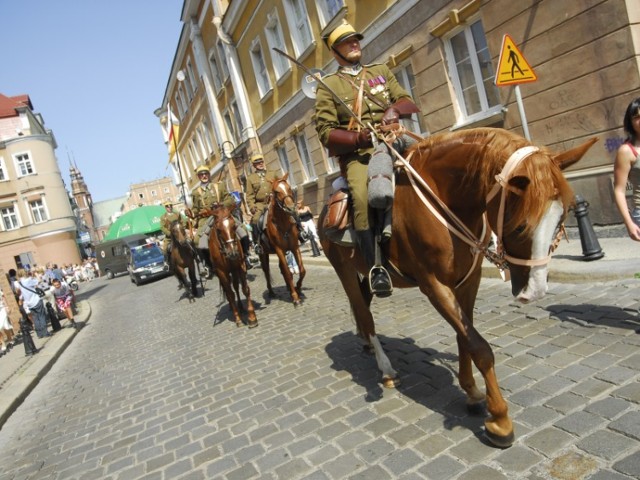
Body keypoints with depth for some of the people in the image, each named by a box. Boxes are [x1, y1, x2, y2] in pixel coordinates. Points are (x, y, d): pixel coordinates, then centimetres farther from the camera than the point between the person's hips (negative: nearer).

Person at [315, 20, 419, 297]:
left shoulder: (381, 71, 23)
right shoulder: (327, 85, 10)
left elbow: (409, 102, 17)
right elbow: (326, 132, 0)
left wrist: (395, 109, -8)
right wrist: (359, 138, -17)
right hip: (356, 154, -4)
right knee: (362, 196, -34)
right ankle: (375, 267, -28)